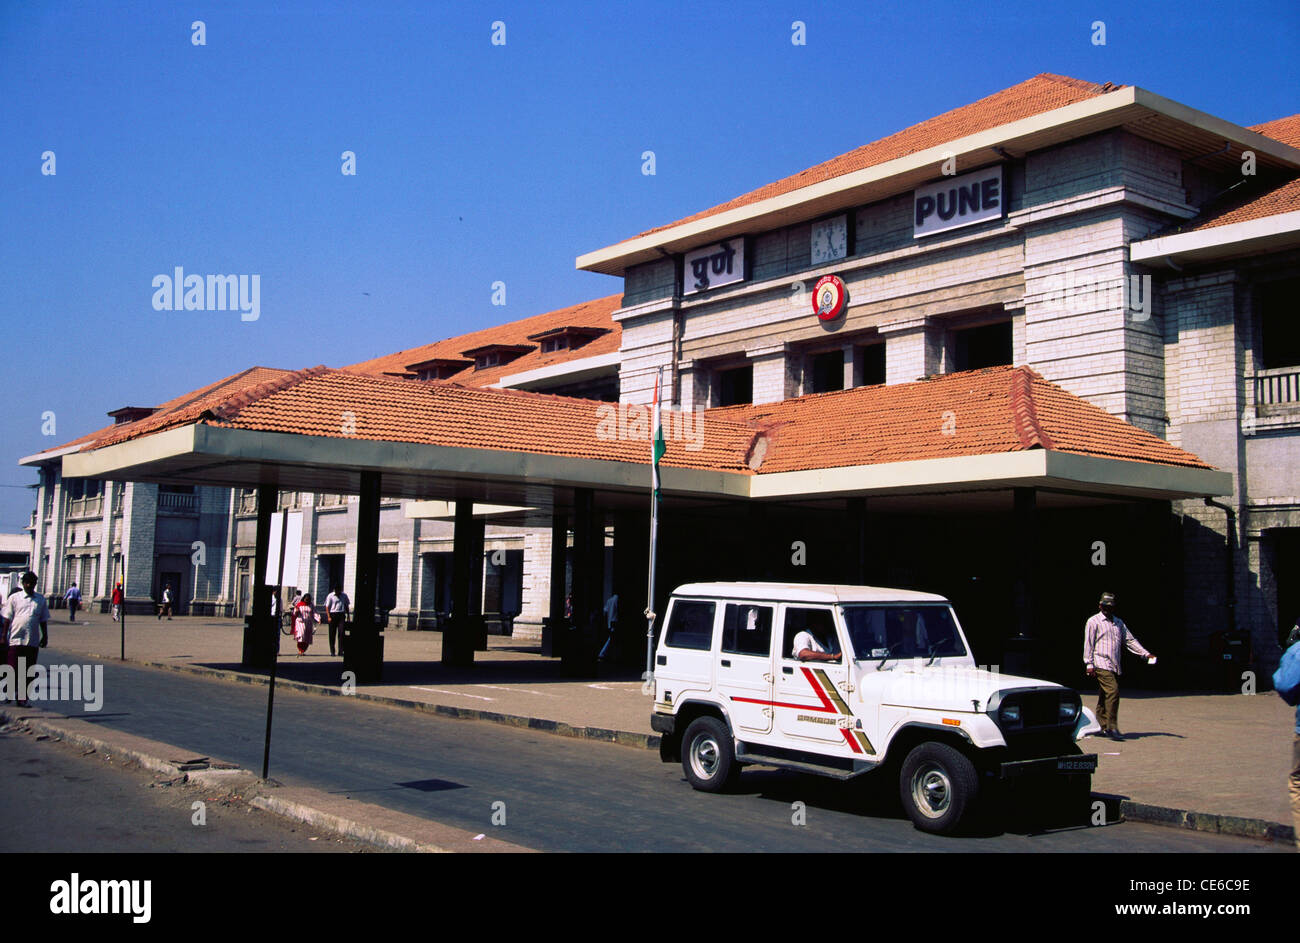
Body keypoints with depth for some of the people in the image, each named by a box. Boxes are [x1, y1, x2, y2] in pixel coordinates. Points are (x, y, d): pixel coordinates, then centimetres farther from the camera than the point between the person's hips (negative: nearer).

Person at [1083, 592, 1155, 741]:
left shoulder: (1119, 622, 20)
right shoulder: (1094, 622, 2)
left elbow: (1130, 640, 20)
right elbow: (1088, 643, -2)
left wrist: (1146, 654, 8)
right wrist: (1089, 664, -9)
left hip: (1114, 666, 6)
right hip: (1101, 665, -6)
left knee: (1104, 696, 8)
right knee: (1113, 691, -19)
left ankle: (1103, 727, 12)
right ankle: (1112, 728, -19)